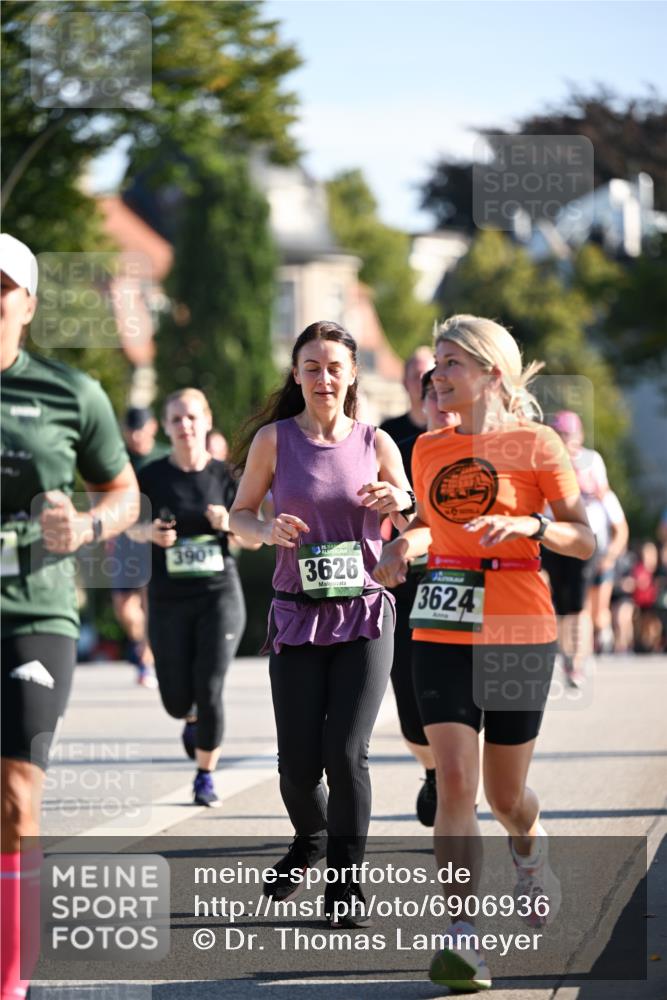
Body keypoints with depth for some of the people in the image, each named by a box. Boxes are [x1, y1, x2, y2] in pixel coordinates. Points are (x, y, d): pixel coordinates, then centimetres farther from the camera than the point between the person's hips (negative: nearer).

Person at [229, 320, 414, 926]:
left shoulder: (376, 443, 4)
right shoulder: (274, 439, 2)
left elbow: (418, 528, 7)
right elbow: (239, 515, 9)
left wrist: (401, 502, -16)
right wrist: (268, 529, -13)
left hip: (365, 615, 0)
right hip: (297, 619, 0)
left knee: (346, 752, -12)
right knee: (298, 762, -2)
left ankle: (345, 880, 4)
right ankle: (309, 841, 31)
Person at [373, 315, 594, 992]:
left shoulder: (535, 444, -4)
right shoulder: (428, 448, 9)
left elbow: (585, 540, -4)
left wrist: (527, 524, -22)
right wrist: (404, 546, 3)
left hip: (519, 632, -3)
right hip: (442, 632, 3)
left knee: (505, 794, 8)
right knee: (453, 780, -13)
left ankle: (529, 850, 45)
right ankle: (462, 939, -15)